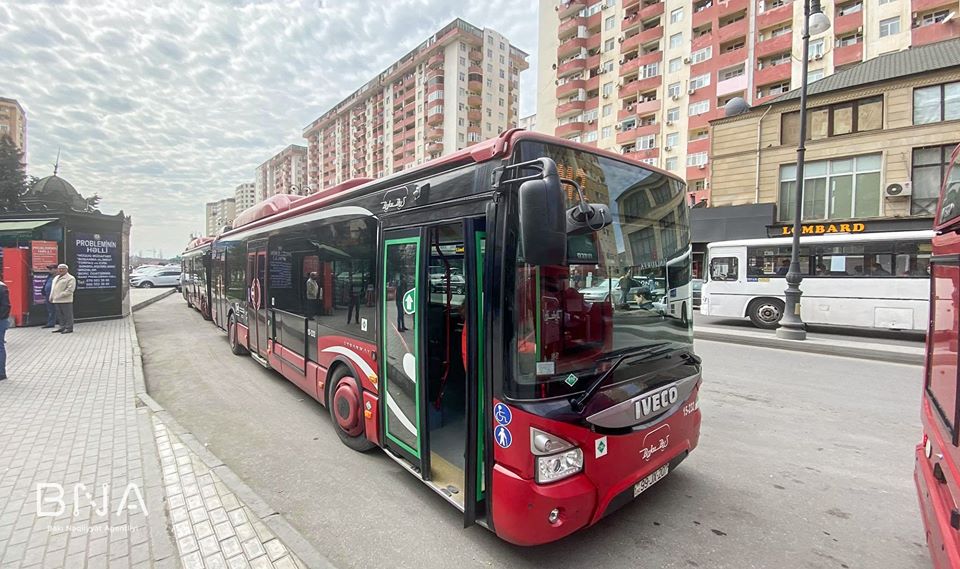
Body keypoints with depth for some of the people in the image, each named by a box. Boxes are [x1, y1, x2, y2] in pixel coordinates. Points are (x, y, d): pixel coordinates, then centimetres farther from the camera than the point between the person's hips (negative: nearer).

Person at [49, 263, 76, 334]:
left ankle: (69, 328, -1)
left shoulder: (70, 278, -7)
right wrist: (51, 297, 14)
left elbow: (70, 290, -16)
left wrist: (60, 295, -20)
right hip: (56, 300, 9)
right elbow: (53, 288, 26)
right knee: (60, 315, 13)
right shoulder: (56, 278, 21)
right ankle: (62, 327, 20)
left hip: (65, 300, -9)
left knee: (67, 314, -5)